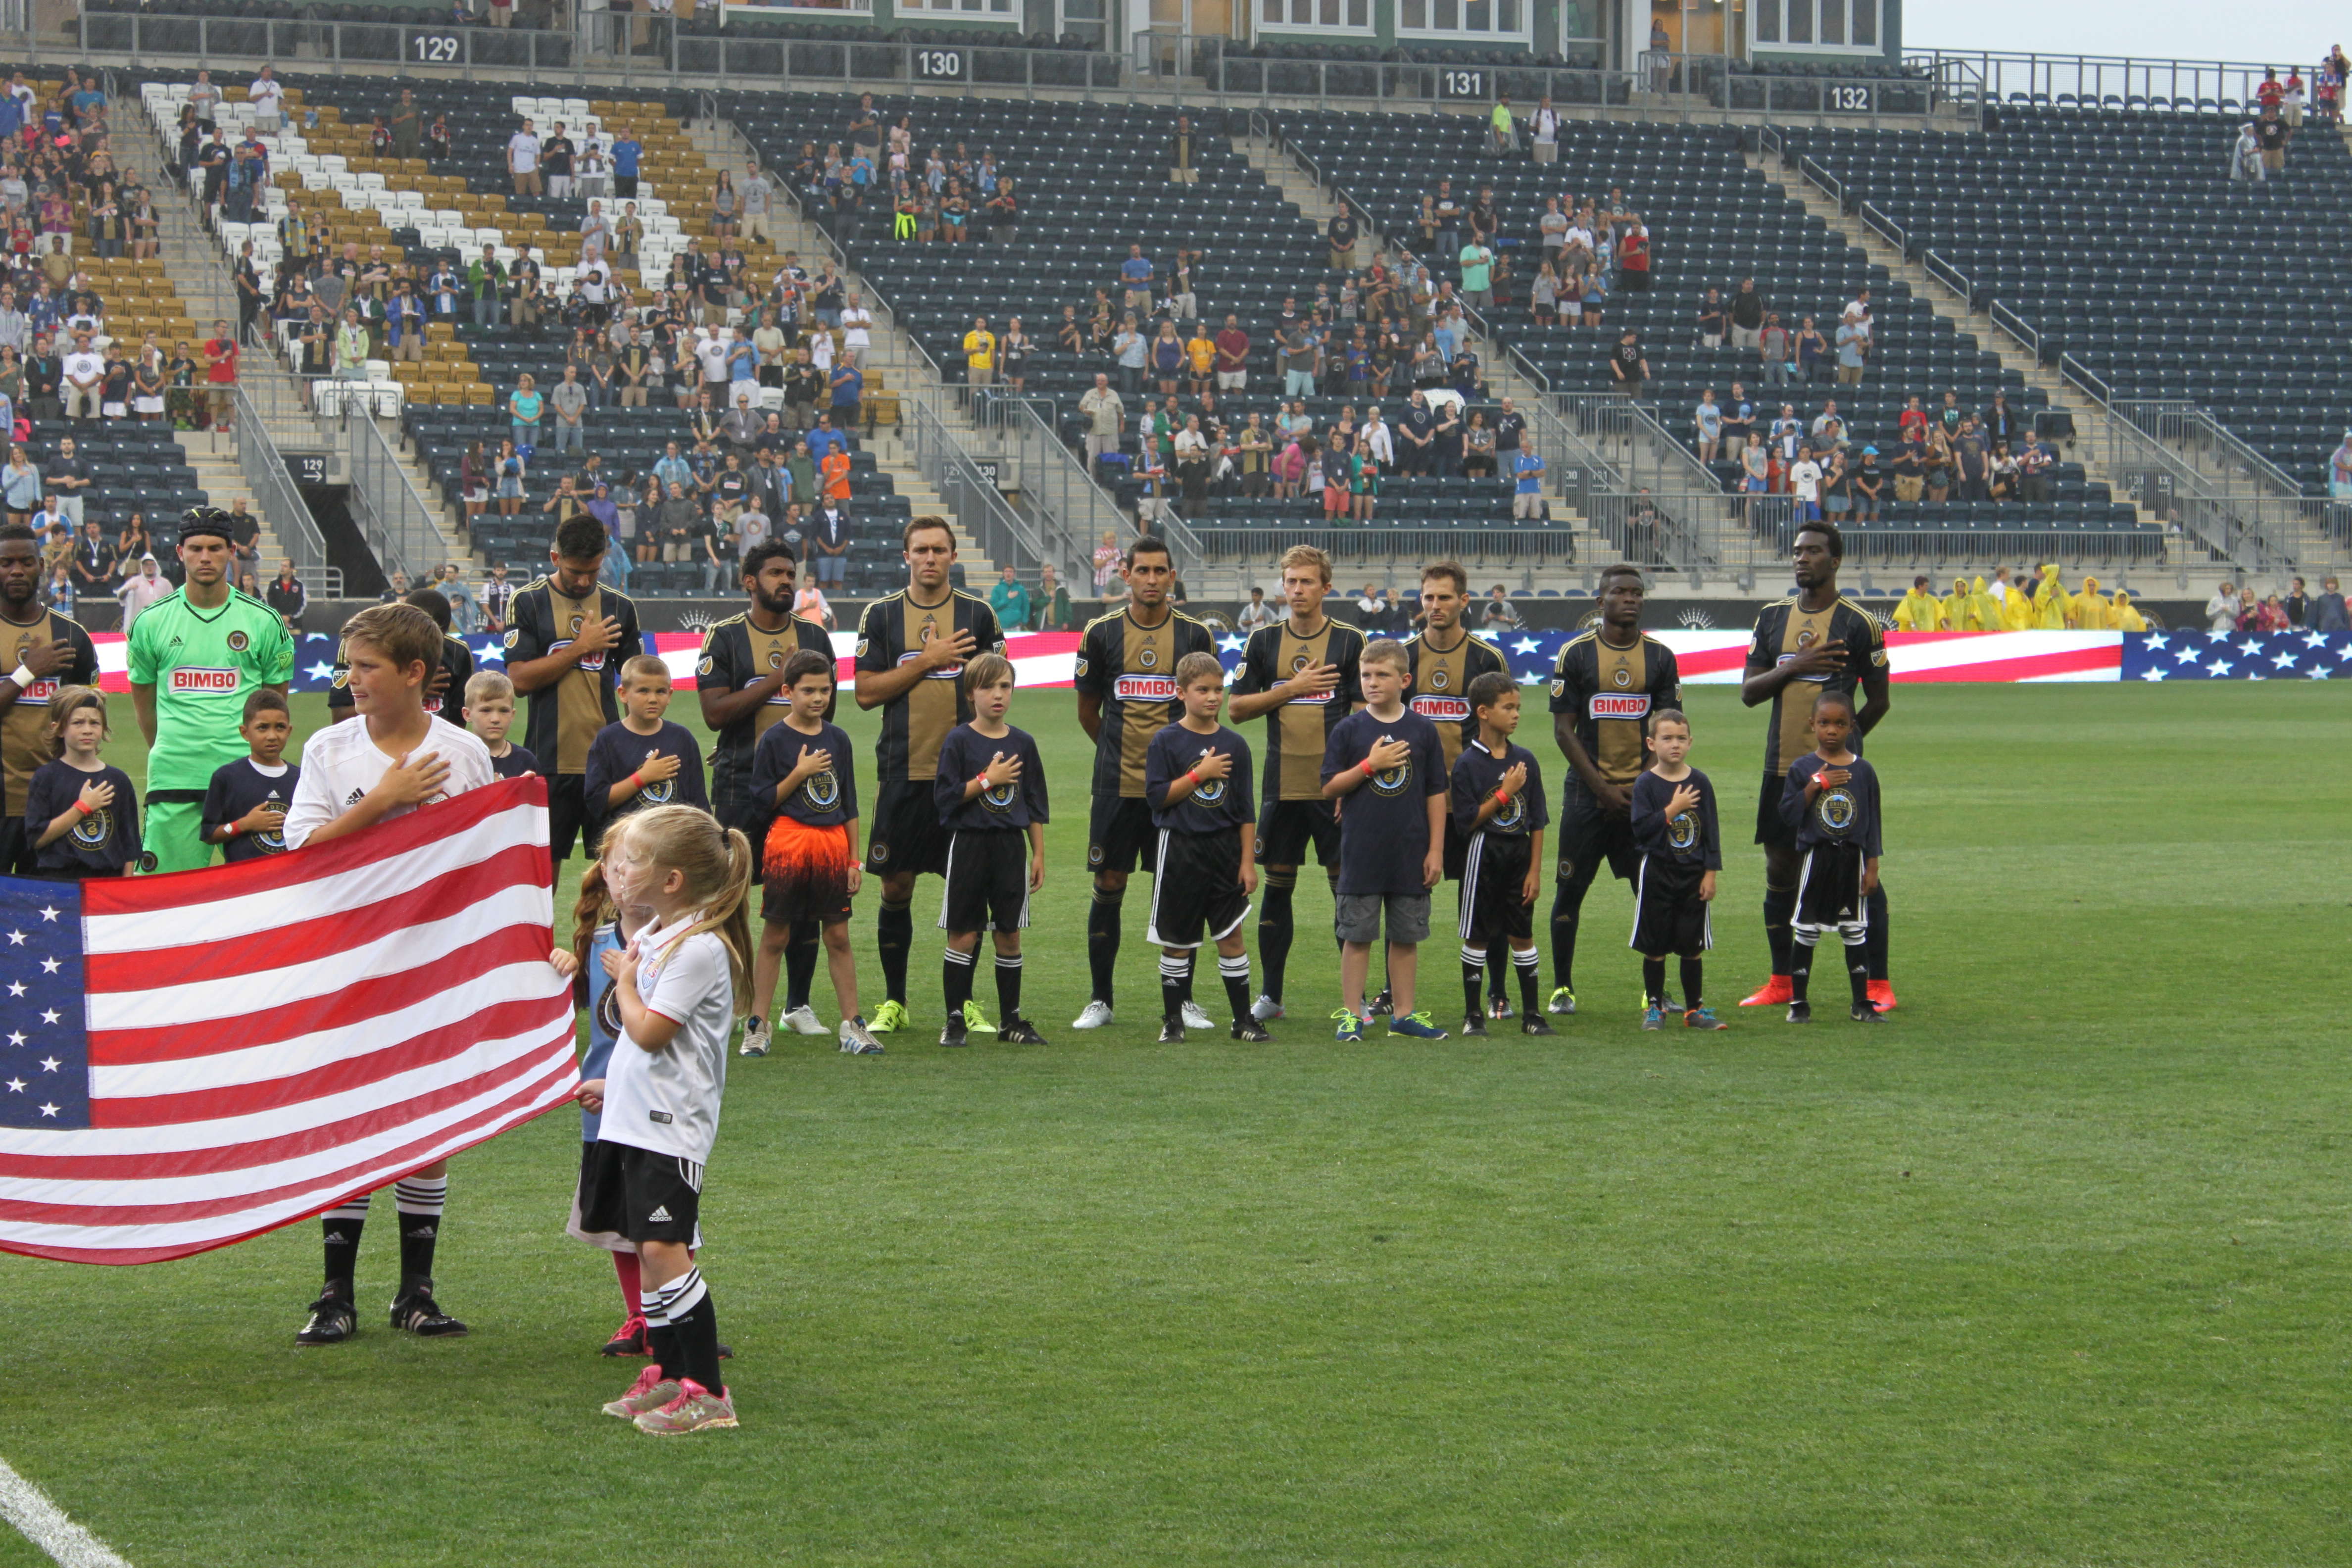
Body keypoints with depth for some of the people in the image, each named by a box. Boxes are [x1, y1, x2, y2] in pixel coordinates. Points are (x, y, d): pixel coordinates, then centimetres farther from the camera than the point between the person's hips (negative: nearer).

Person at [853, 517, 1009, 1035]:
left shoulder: (978, 614, 6)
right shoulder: (881, 615, 6)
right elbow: (866, 692, -1)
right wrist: (926, 662, -9)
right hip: (902, 773, 0)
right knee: (895, 888, 3)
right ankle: (893, 1002, 13)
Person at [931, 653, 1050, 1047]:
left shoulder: (1023, 743, 7)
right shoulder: (959, 741, -4)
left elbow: (1036, 806, 11)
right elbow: (945, 796, -10)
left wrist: (1039, 855, 8)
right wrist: (988, 780, -15)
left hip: (1011, 846, 3)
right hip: (969, 845, -3)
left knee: (1009, 936, 6)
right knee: (963, 936, -1)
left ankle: (1011, 1021, 13)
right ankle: (956, 1020, 6)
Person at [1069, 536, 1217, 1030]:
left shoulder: (1195, 636, 3)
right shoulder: (1102, 634, 2)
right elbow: (1088, 713, 11)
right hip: (1116, 785, 0)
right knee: (1109, 887, 2)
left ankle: (1181, 1001, 12)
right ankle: (1099, 1000, 11)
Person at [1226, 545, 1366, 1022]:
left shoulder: (1350, 641, 2)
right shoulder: (1264, 642, 8)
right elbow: (1237, 709, 5)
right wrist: (1293, 688, -7)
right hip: (1281, 785, 2)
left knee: (1347, 885, -2)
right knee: (1277, 885, 6)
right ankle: (1270, 995, 15)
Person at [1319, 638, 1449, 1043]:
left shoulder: (1423, 731, 3)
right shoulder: (1348, 730, 0)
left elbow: (1436, 793, 6)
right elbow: (1329, 788, -2)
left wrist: (1436, 850, 2)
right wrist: (1370, 765, -14)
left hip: (1411, 853, 1)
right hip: (1360, 853, -1)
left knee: (1407, 936, 7)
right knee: (1357, 936, 2)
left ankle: (1403, 1014, 15)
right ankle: (1352, 1015, 8)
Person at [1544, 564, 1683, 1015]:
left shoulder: (1661, 657, 6)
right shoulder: (1576, 654, -1)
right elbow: (1563, 729, -2)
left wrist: (1644, 788, -7)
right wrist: (1602, 788, -9)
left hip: (1644, 792, 2)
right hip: (1587, 790, -2)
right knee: (1570, 889, 0)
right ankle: (1562, 986, 10)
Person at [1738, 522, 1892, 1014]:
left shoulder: (1858, 623, -3)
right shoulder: (1772, 618, 10)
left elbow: (1879, 701, 4)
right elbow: (1748, 692, 5)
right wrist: (1794, 667, -9)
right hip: (1782, 768, 5)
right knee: (1780, 871, 9)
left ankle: (1878, 984, 1)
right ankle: (1781, 982, 19)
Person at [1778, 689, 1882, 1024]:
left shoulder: (1863, 771, 3)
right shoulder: (1803, 769, 0)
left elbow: (1872, 822, 5)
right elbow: (1788, 813, -6)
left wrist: (1872, 867, 1)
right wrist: (1815, 786, -16)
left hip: (1853, 859, 1)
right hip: (1816, 858, -1)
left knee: (1855, 934, 6)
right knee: (1806, 933, 3)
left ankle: (1862, 1003, 12)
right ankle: (1798, 1003, 11)